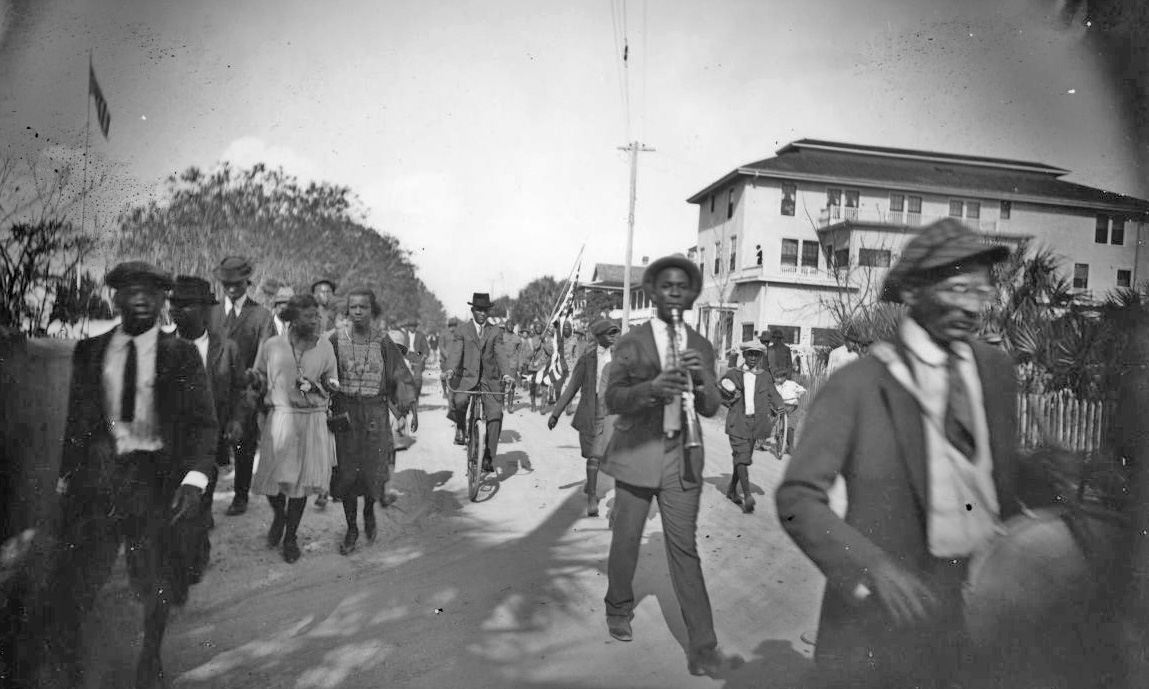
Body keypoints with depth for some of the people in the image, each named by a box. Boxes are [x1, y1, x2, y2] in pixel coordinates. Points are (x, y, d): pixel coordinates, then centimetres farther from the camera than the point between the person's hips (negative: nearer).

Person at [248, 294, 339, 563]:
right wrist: (256, 380, -10)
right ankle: (279, 515, 34)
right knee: (271, 478, -1)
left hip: (313, 419, 1)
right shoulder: (272, 345, 0)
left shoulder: (324, 346, 2)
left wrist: (320, 386, -9)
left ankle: (291, 536, 26)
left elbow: (333, 381, 11)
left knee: (301, 479, 7)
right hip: (279, 417, 0)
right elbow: (260, 380, 10)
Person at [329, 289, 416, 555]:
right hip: (343, 412, 0)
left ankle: (369, 512, 34)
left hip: (375, 414, 0)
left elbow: (402, 378, 1)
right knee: (346, 471, 3)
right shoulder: (336, 340, -1)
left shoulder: (383, 343, -2)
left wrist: (411, 408, -6)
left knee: (373, 470, 2)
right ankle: (351, 528, 20)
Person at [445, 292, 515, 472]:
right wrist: (450, 370, -27)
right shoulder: (462, 331, 8)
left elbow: (501, 354, -1)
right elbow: (455, 352, -5)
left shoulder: (495, 332, 11)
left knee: (496, 413, -15)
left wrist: (506, 374, -19)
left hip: (489, 379, 1)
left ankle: (488, 457, -5)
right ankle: (460, 428, 1)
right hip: (467, 377, -1)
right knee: (459, 401, -32)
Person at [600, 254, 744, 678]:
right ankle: (619, 609, 37)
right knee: (625, 541, 11)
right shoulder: (630, 343, 0)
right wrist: (651, 388, -26)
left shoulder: (701, 348, 7)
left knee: (685, 550, 0)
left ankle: (702, 650, 4)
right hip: (636, 454, -1)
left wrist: (701, 381, -16)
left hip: (682, 457, 1)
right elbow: (612, 399, -8)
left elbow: (711, 409, 5)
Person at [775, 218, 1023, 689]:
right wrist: (871, 566, -27)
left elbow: (1001, 473, 13)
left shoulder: (996, 369, 1)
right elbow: (797, 498, -16)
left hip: (972, 597, 5)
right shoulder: (856, 387, -16)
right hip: (886, 603, -4)